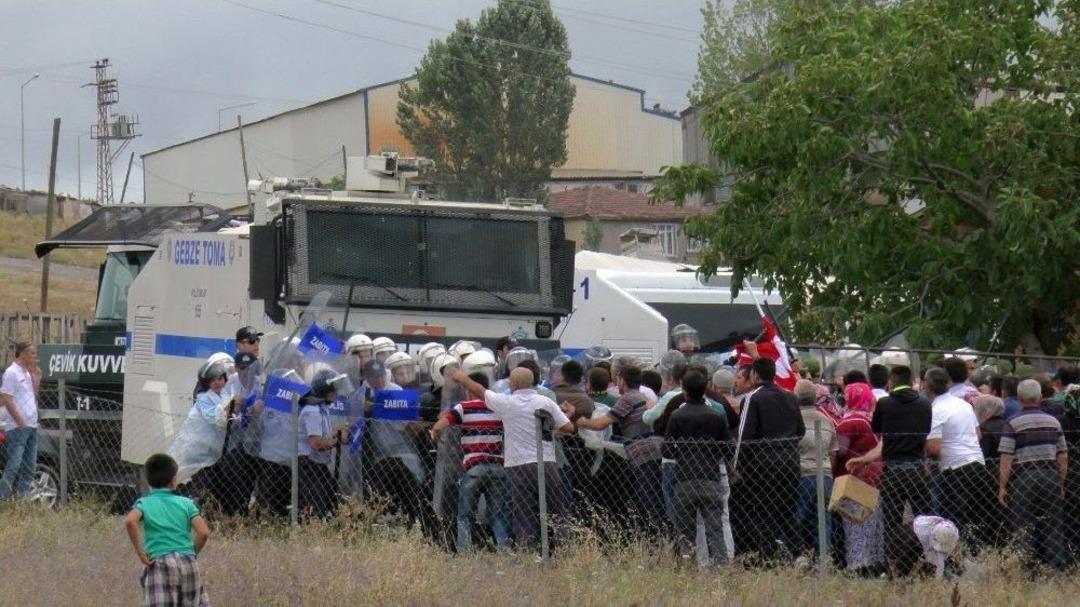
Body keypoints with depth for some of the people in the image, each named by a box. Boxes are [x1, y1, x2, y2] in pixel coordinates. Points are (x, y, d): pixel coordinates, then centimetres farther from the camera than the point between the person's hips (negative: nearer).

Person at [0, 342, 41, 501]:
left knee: (29, 467, 9)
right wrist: (20, 421, -18)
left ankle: (21, 497, 13)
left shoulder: (27, 373, 16)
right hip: (17, 428, -9)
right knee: (14, 465, -12)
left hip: (31, 426, 9)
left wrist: (36, 378, 8)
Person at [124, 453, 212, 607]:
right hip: (188, 562, 2)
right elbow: (204, 532, -3)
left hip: (159, 563, -2)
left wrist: (140, 552, -9)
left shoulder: (144, 503, 6)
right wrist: (193, 553, 13)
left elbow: (130, 521, -16)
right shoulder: (186, 503, 10)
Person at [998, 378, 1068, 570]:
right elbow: (1063, 457, 12)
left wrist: (1002, 486, -6)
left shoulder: (1013, 424, -4)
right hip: (1051, 476, 4)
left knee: (1024, 527, 1)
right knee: (1052, 526, 8)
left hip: (1024, 478, -4)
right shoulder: (1053, 422, 10)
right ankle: (1057, 567, 6)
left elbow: (1006, 459, -10)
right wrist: (1061, 484, 20)